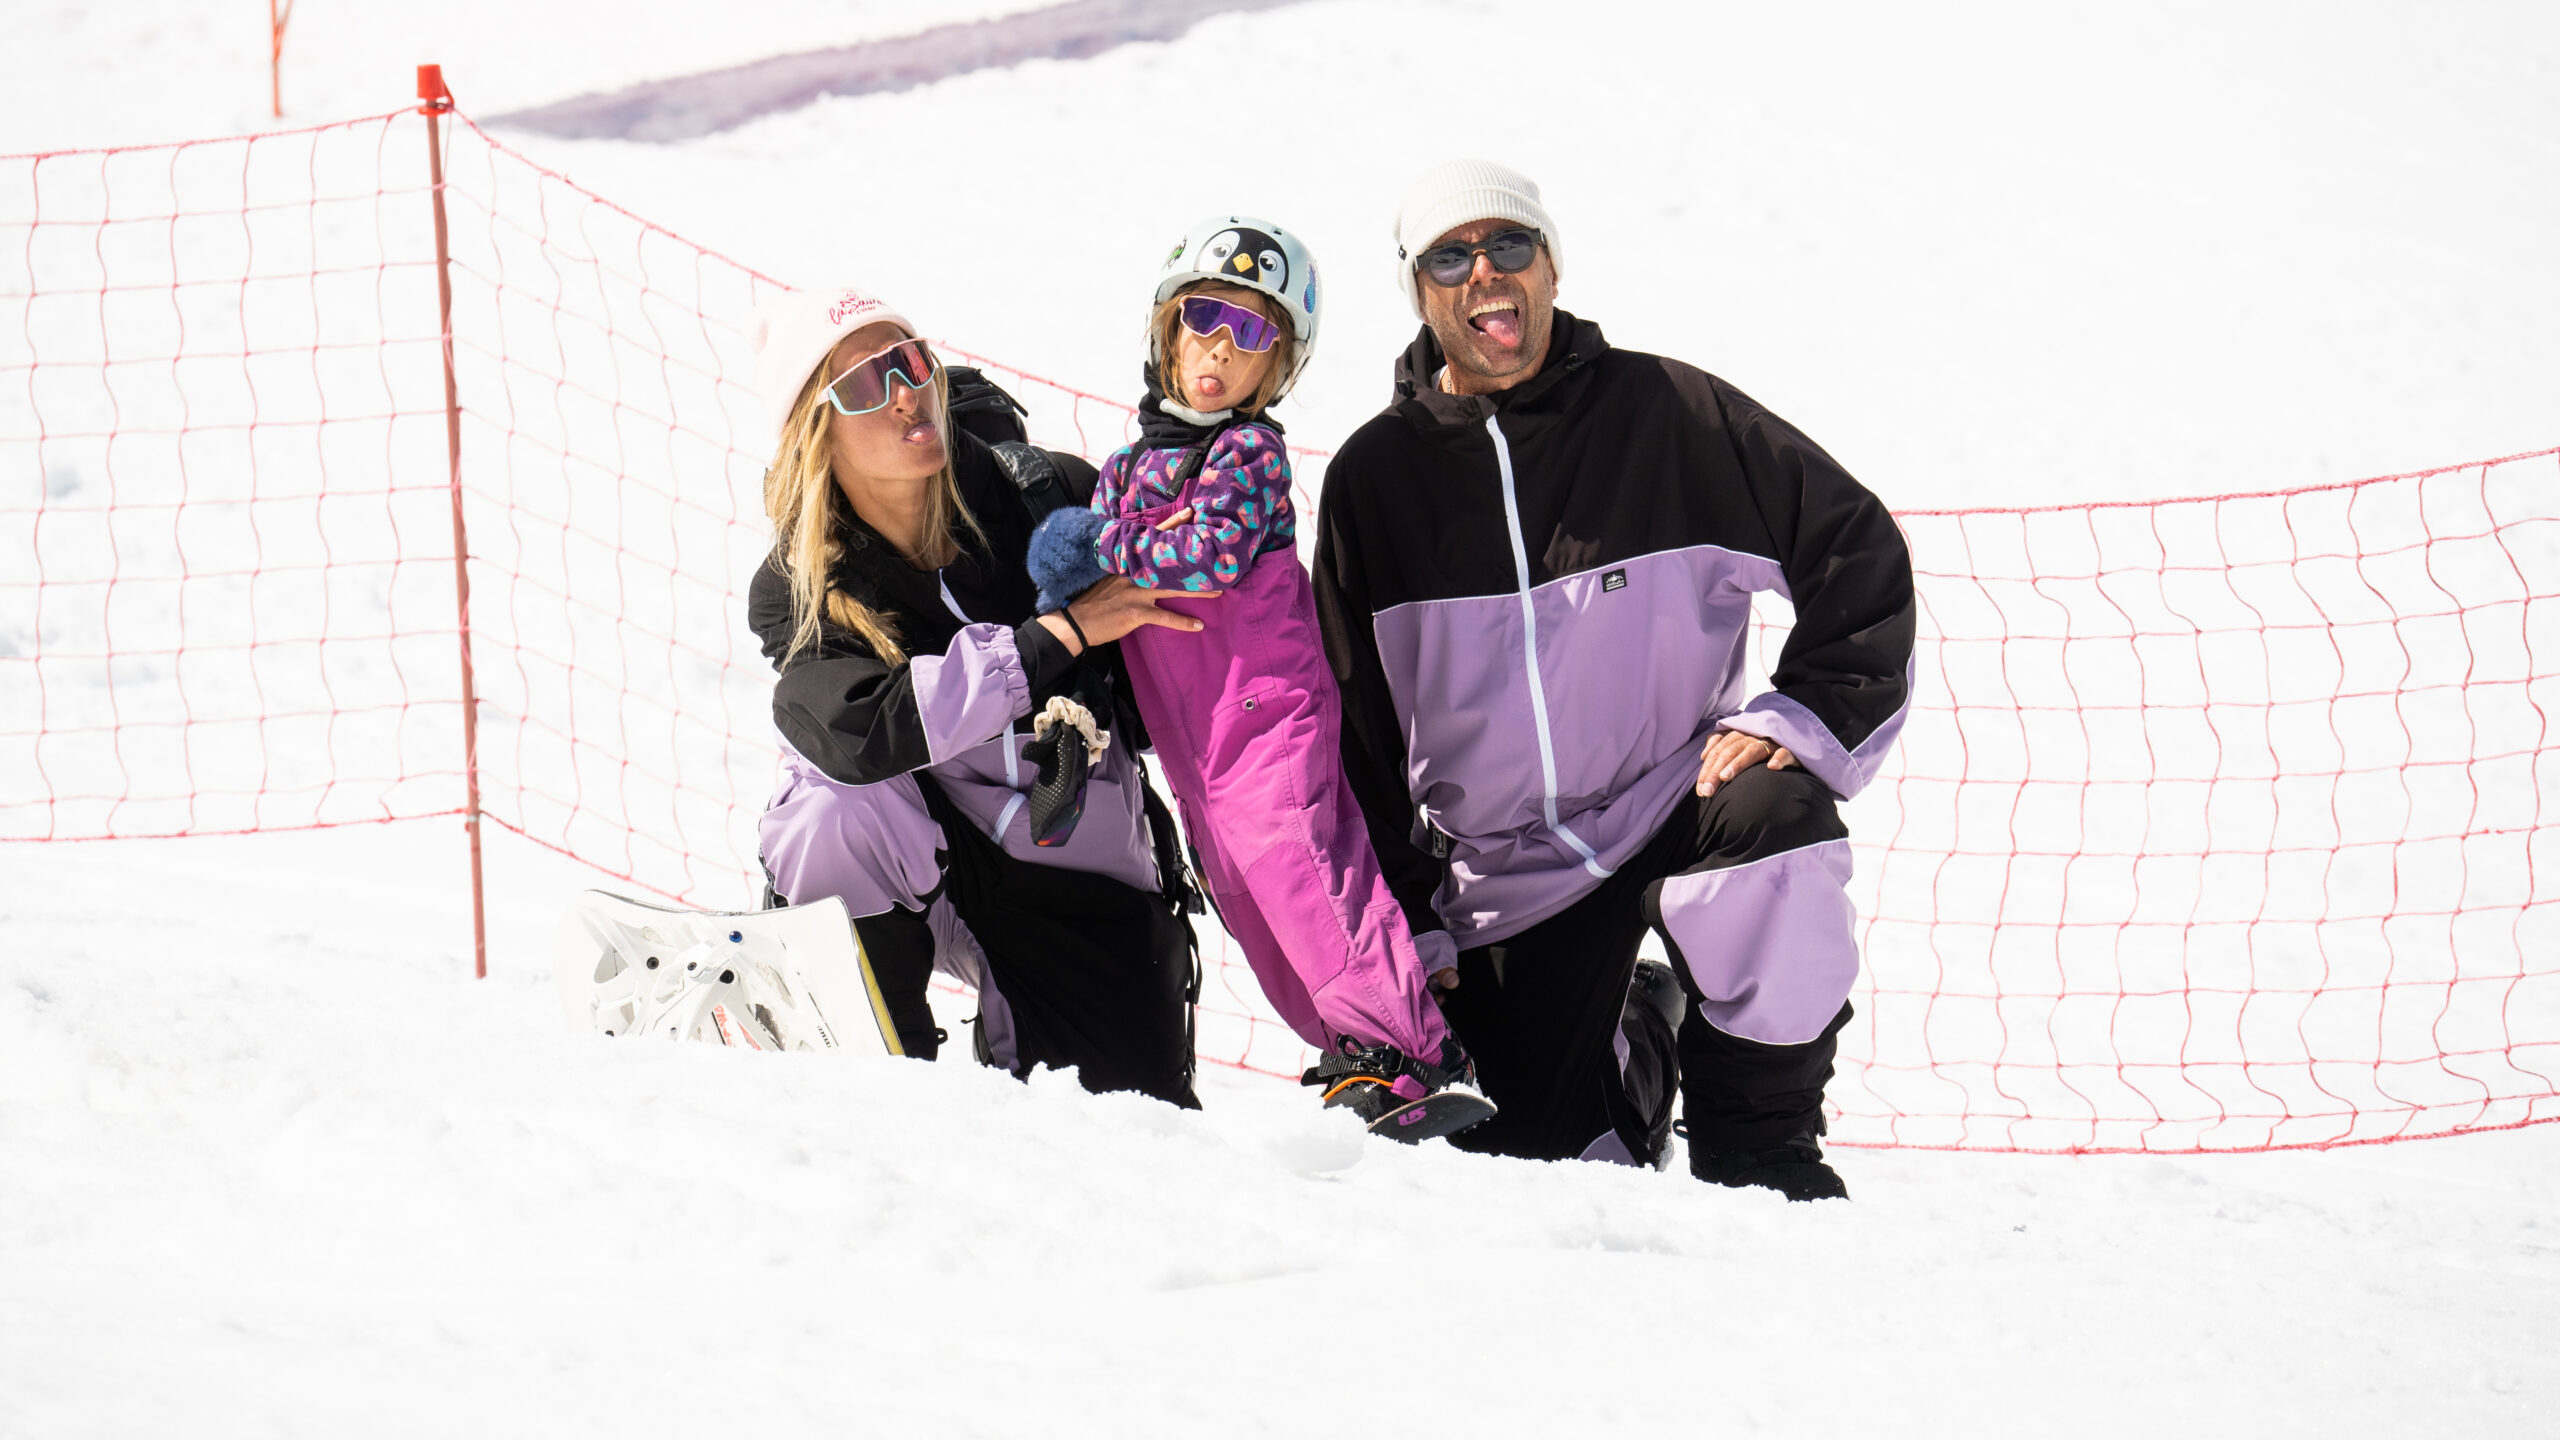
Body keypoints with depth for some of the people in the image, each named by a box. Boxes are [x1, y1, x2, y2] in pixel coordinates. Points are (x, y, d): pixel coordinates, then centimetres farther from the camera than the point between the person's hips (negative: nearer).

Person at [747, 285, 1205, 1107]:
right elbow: (861, 731, -33)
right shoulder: (794, 593, -14)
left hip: (1071, 878, 2)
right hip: (904, 860, -2)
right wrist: (1062, 634, -34)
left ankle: (1008, 1040, 25)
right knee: (843, 808, -35)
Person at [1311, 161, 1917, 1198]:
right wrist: (1394, 944, 4)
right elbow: (1352, 733, 8)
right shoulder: (1376, 478, 2)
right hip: (1509, 872, 2)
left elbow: (1857, 551, 0)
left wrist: (1803, 718, -12)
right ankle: (1630, 1058, 29)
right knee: (1525, 1163, -8)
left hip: (1677, 800, -2)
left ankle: (1757, 1150, -18)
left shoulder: (1666, 412, -4)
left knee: (1779, 822, -36)